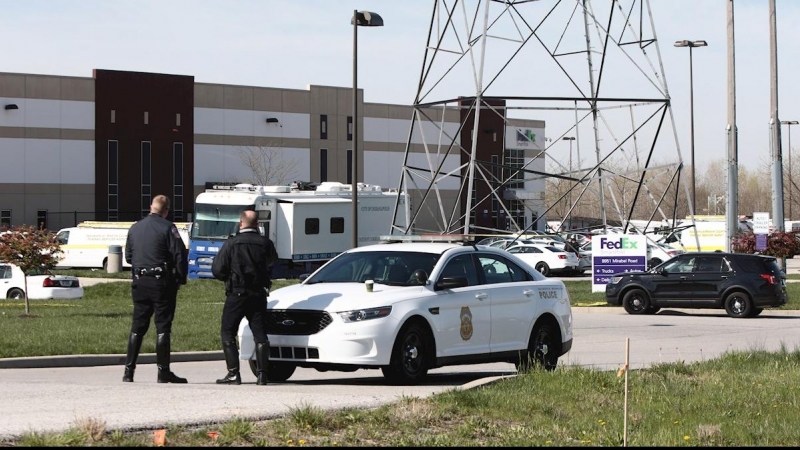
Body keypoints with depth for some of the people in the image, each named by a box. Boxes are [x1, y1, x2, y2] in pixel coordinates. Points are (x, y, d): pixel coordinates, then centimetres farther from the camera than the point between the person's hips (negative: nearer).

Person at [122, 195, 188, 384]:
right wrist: (181, 278, -1)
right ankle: (163, 371, -1)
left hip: (139, 281, 5)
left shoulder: (135, 228, 9)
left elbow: (128, 256, 15)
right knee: (163, 327, -1)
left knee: (137, 326, 10)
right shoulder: (167, 228, -8)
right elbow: (179, 255, -12)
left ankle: (129, 370, 9)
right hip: (162, 282, -5)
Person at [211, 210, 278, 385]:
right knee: (260, 335, 7)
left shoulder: (231, 243, -9)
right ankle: (262, 374, 1)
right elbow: (273, 264, 12)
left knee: (227, 334, 5)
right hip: (259, 295, 3)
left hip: (236, 294, -3)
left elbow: (217, 269, -8)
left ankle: (233, 374, -3)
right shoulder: (265, 243, -1)